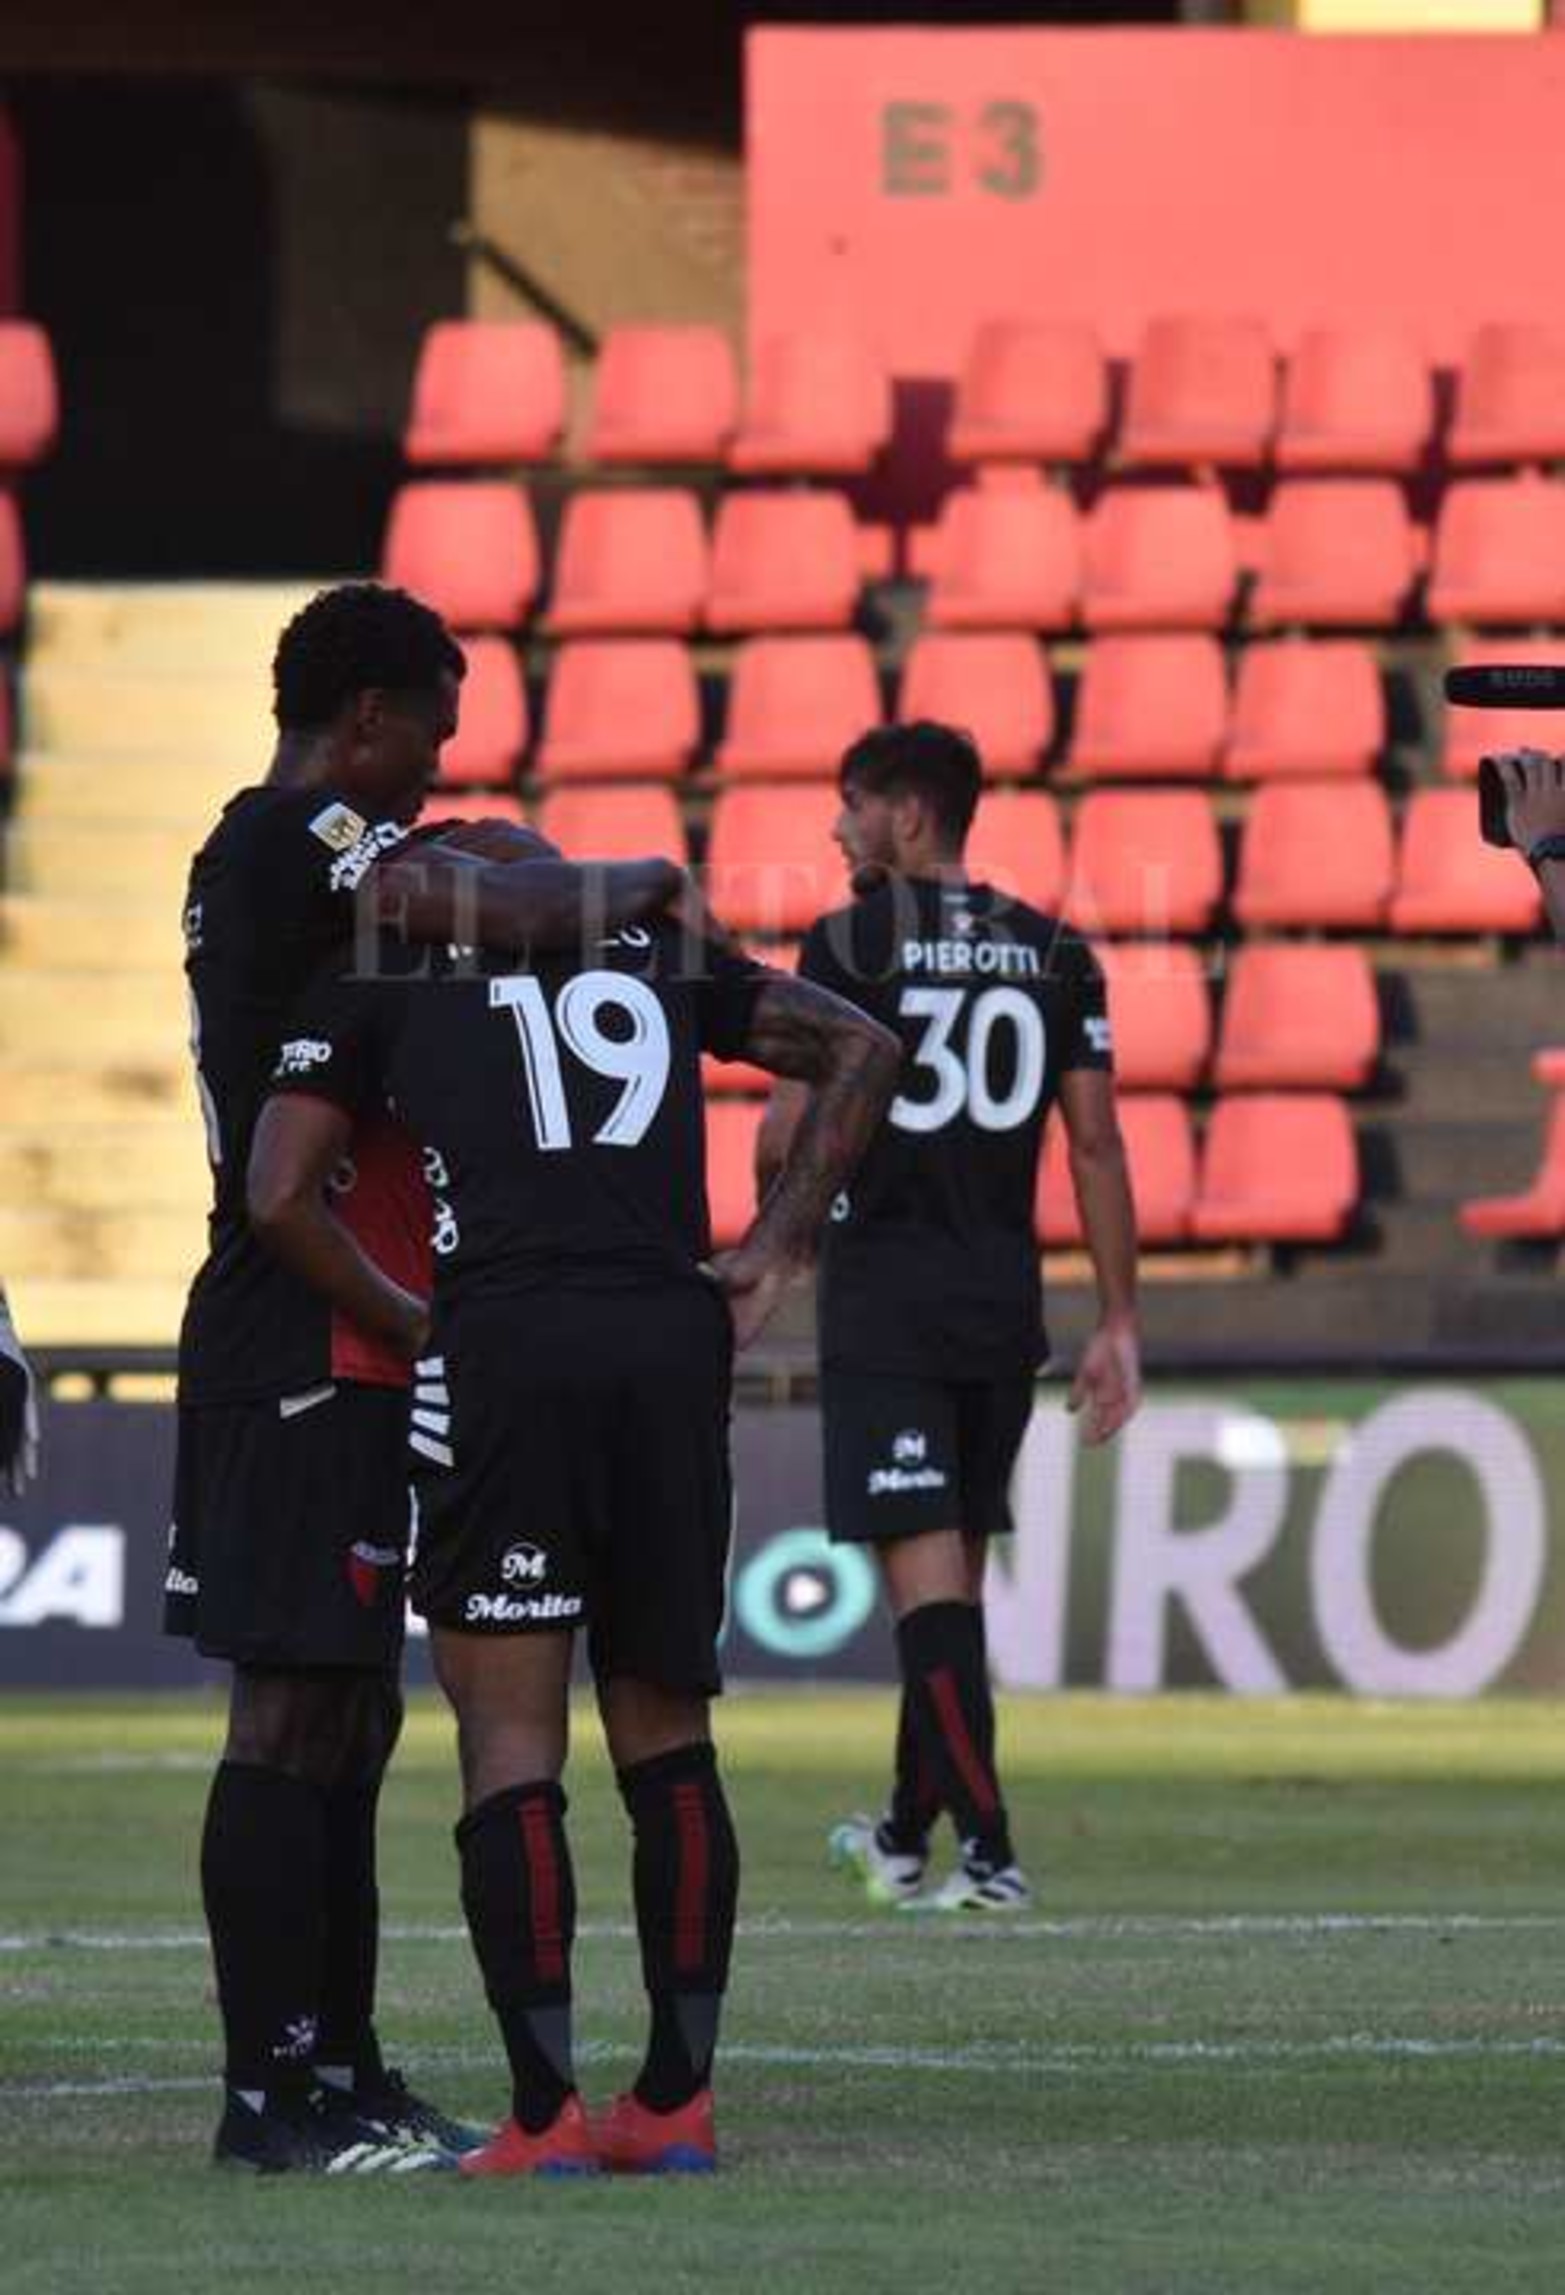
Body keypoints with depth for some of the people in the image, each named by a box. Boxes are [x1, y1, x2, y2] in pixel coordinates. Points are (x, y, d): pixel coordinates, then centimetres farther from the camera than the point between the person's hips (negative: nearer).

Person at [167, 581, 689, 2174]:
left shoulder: (256, 854, 18)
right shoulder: (304, 839, -14)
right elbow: (477, 905, -28)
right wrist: (631, 890, -10)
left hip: (303, 1359, 10)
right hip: (311, 1358, -10)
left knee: (344, 1717, 14)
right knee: (296, 1715, -8)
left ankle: (339, 2073, 19)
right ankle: (271, 2096, -8)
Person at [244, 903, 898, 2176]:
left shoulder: (384, 963, 12)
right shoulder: (658, 947, 22)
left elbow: (282, 1196, 2)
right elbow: (861, 1050, 19)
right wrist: (773, 1257, 16)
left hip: (503, 1352, -3)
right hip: (676, 1344, 3)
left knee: (510, 1748, 0)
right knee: (668, 1734, 14)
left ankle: (545, 2115, -5)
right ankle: (677, 2102, 14)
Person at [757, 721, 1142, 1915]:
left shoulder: (851, 944, -6)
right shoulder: (1056, 953, 8)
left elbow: (792, 1133, -8)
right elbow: (1097, 1146, 5)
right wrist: (1120, 1323, 8)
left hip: (885, 1301, -5)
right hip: (1004, 1300, 5)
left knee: (926, 1571, -6)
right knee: (956, 1568, 16)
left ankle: (990, 1852, -14)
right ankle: (908, 1835, 29)